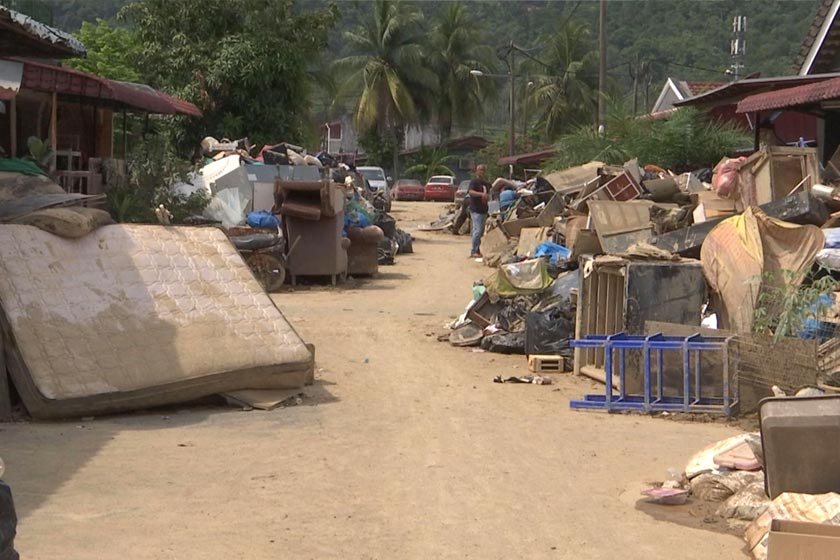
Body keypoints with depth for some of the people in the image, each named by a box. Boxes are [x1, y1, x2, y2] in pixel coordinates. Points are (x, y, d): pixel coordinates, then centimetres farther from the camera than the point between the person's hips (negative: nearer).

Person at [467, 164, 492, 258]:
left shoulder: (486, 183, 16)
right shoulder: (474, 182, -8)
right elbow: (471, 192, -25)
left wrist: (487, 196, 2)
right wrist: (481, 194, -38)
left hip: (483, 210, 8)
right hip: (475, 210, -8)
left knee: (481, 231, 11)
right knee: (477, 230, -13)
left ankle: (477, 250, 20)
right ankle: (474, 251, -9)